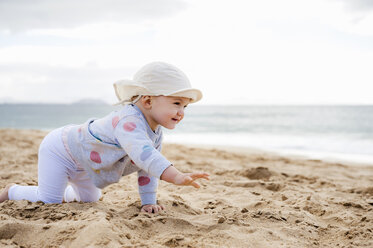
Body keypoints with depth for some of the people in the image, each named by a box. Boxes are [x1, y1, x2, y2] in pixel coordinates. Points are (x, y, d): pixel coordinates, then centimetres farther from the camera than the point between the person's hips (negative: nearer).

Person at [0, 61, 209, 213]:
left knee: (89, 199, 20)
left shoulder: (156, 134, -10)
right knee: (49, 201, -11)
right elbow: (143, 154, -58)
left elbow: (148, 169, -1)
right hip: (60, 149, -9)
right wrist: (176, 177, -68)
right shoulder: (129, 122, -41)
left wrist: (148, 201, -7)